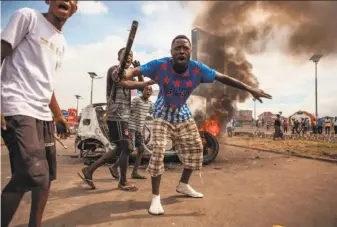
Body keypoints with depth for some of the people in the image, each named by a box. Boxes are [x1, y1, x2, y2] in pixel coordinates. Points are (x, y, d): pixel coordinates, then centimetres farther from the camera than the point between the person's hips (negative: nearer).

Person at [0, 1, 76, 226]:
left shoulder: (62, 43, 20)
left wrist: (59, 115, 29)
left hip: (44, 115, 8)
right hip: (19, 110, -8)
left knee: (46, 177, 11)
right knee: (33, 175, -19)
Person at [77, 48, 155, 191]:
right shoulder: (114, 70, -5)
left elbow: (141, 88, 15)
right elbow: (128, 84, -24)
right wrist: (149, 82, -24)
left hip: (123, 116, 10)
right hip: (117, 116, -10)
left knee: (120, 148, 13)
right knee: (127, 147, -6)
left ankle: (88, 170, 19)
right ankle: (123, 182, 9)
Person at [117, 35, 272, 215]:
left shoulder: (197, 69, -19)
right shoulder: (160, 65, -25)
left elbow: (223, 78, -14)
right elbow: (136, 71, -25)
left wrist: (250, 89, -14)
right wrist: (123, 75, -50)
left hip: (183, 115, 4)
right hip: (163, 115, -4)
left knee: (195, 147, 9)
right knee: (158, 151, -18)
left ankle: (183, 185, 31)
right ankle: (156, 197, -4)